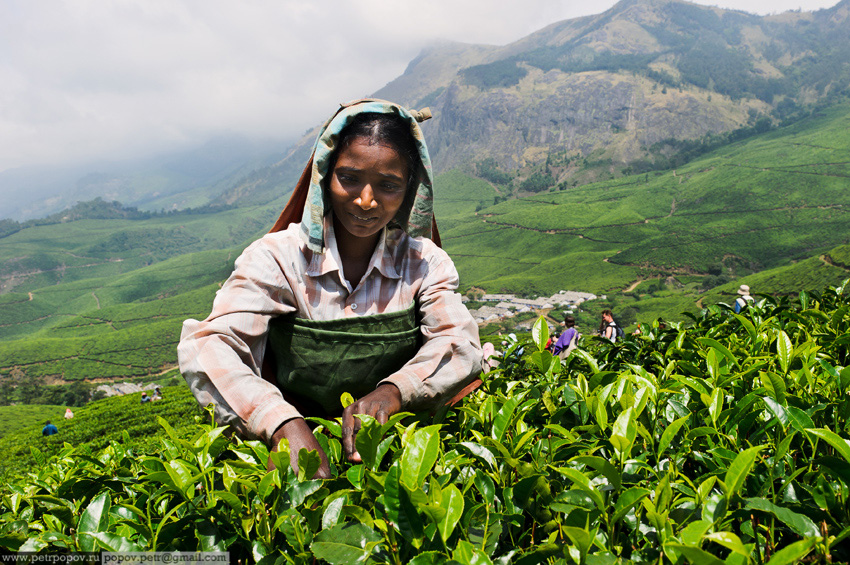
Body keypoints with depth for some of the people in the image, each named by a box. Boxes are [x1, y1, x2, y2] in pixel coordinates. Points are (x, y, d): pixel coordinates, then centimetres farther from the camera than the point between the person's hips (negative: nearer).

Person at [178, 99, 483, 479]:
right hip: (300, 437, 0)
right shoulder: (278, 257, -9)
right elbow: (208, 347, -21)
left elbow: (459, 343, -13)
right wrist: (285, 426, -41)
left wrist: (392, 392, -35)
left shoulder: (425, 263, 0)